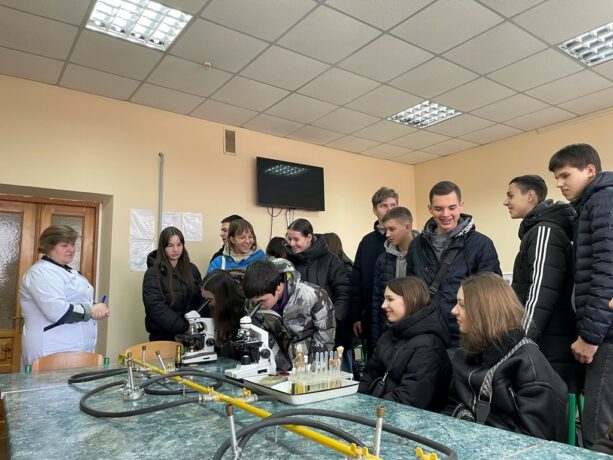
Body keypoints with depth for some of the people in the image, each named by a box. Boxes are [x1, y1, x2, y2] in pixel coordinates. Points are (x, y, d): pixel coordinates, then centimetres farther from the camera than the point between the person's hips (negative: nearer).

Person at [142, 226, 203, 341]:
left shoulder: (192, 269, 5)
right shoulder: (153, 273, -8)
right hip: (163, 335, -4)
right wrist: (185, 327, -24)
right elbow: (156, 306, -17)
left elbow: (201, 299, 3)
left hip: (190, 334, 4)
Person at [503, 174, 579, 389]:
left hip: (549, 346, -9)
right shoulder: (540, 230, 18)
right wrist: (524, 338, 22)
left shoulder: (544, 231, -11)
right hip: (549, 343, 9)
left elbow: (542, 291, -20)